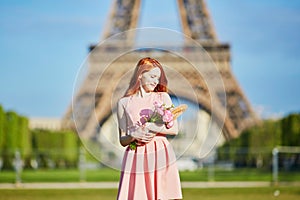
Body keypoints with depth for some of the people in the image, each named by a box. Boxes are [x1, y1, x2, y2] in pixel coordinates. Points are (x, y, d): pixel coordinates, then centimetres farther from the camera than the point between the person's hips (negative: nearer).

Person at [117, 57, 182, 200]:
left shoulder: (163, 97, 11)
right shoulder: (124, 103, 8)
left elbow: (174, 129, 4)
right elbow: (122, 140, 8)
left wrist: (153, 128, -10)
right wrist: (133, 135, -13)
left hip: (161, 155, 1)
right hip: (136, 158, -1)